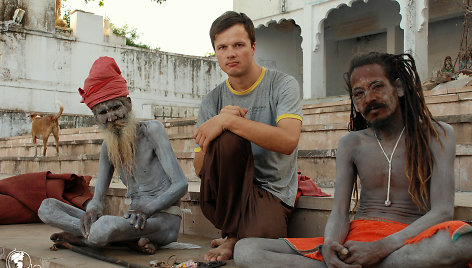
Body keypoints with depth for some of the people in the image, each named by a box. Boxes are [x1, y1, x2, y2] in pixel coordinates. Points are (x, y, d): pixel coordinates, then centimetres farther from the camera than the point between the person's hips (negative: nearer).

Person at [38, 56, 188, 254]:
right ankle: (129, 240, -12)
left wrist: (147, 208, -28)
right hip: (132, 219, 8)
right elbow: (98, 197, 8)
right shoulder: (108, 147, 12)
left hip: (163, 220, -7)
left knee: (104, 228, -41)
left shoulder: (151, 130, -5)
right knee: (47, 208, -1)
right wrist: (93, 208, -18)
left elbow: (181, 184, -12)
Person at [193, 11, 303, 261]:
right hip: (227, 192, 3)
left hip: (273, 192, -3)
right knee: (228, 138, -29)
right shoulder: (212, 100, 8)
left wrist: (228, 121, -26)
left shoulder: (282, 85, -2)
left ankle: (234, 237, 3)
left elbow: (288, 141, -21)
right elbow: (200, 169, 3)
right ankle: (232, 230, -9)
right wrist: (221, 123, -15)